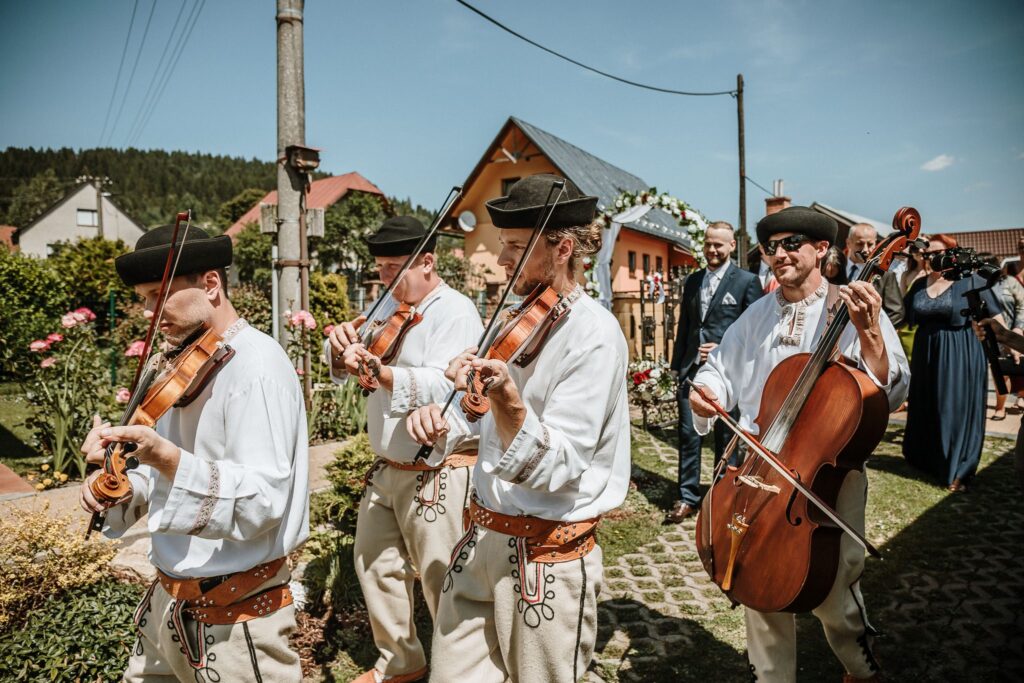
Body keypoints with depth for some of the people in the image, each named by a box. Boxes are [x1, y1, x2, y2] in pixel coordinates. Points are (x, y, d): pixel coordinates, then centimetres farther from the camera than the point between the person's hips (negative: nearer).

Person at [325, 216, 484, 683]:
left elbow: (441, 388, -28)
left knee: (442, 583, 2)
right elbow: (342, 370, 12)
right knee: (375, 565, 18)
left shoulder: (455, 312, -14)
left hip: (436, 474, -8)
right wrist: (342, 346, -10)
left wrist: (379, 370, -42)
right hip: (386, 469, 8)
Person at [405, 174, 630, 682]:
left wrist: (506, 402, -42)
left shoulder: (595, 336, -19)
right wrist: (441, 420, -8)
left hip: (549, 558, -7)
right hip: (483, 541, 7)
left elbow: (556, 469, -25)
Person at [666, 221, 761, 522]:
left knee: (726, 437, 9)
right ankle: (688, 498, 13)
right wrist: (677, 366, 14)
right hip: (692, 369, 4)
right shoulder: (692, 281, 13)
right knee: (688, 435, 4)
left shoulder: (747, 281, -2)